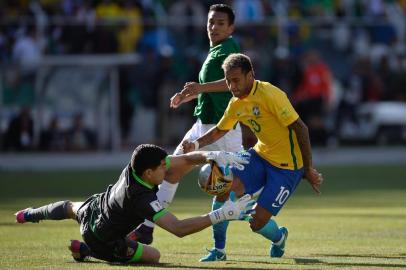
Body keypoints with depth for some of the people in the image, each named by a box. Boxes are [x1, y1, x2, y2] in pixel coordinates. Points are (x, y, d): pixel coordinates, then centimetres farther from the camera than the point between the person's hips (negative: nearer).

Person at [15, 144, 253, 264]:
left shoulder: (135, 167, -25)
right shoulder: (141, 199, -45)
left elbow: (186, 160, -21)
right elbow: (178, 228, -51)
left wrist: (211, 155, -40)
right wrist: (222, 215, -55)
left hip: (94, 207, 7)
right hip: (102, 239, -7)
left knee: (71, 208, 38)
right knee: (153, 256, 6)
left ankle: (30, 215, 67)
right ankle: (87, 249, 7)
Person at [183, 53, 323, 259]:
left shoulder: (270, 95, -21)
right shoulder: (236, 103, 4)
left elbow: (300, 129, -19)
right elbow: (219, 130, 20)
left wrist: (308, 170, -18)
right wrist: (196, 145, 1)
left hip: (287, 166, -7)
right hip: (260, 155, 7)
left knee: (257, 223, -12)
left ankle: (278, 237, 25)